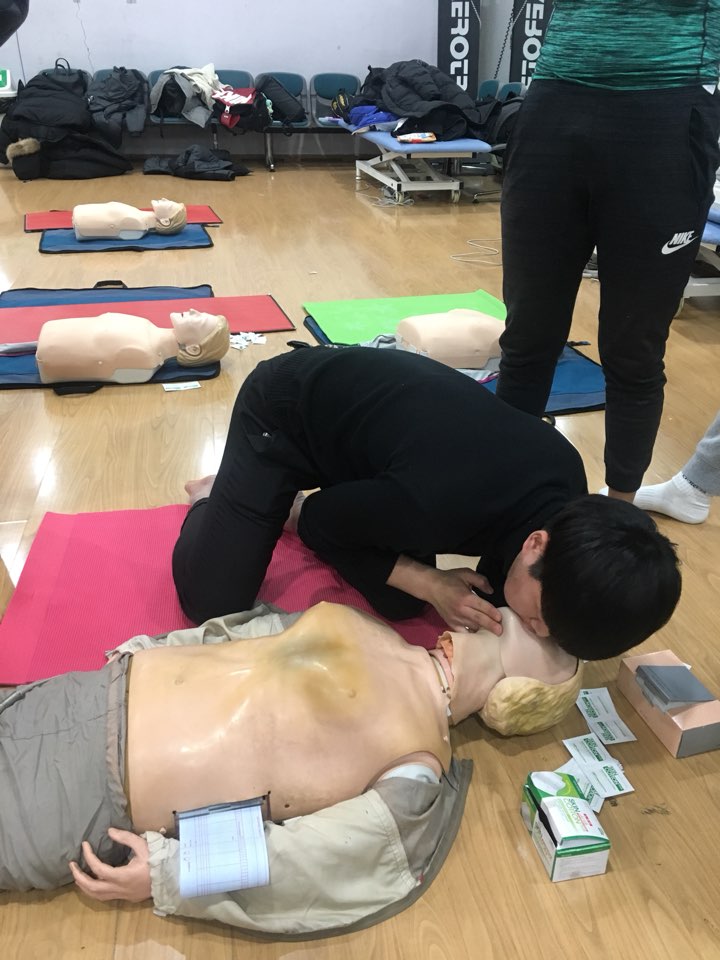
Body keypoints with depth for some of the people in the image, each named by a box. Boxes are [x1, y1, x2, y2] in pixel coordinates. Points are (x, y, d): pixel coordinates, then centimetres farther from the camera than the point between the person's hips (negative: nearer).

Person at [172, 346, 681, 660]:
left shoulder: (567, 492, -19)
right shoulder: (431, 503, -41)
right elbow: (319, 522, -19)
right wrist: (429, 583, -24)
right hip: (285, 411, -5)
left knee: (403, 605, 2)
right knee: (212, 605, -8)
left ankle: (286, 508, 20)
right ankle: (216, 498, 22)